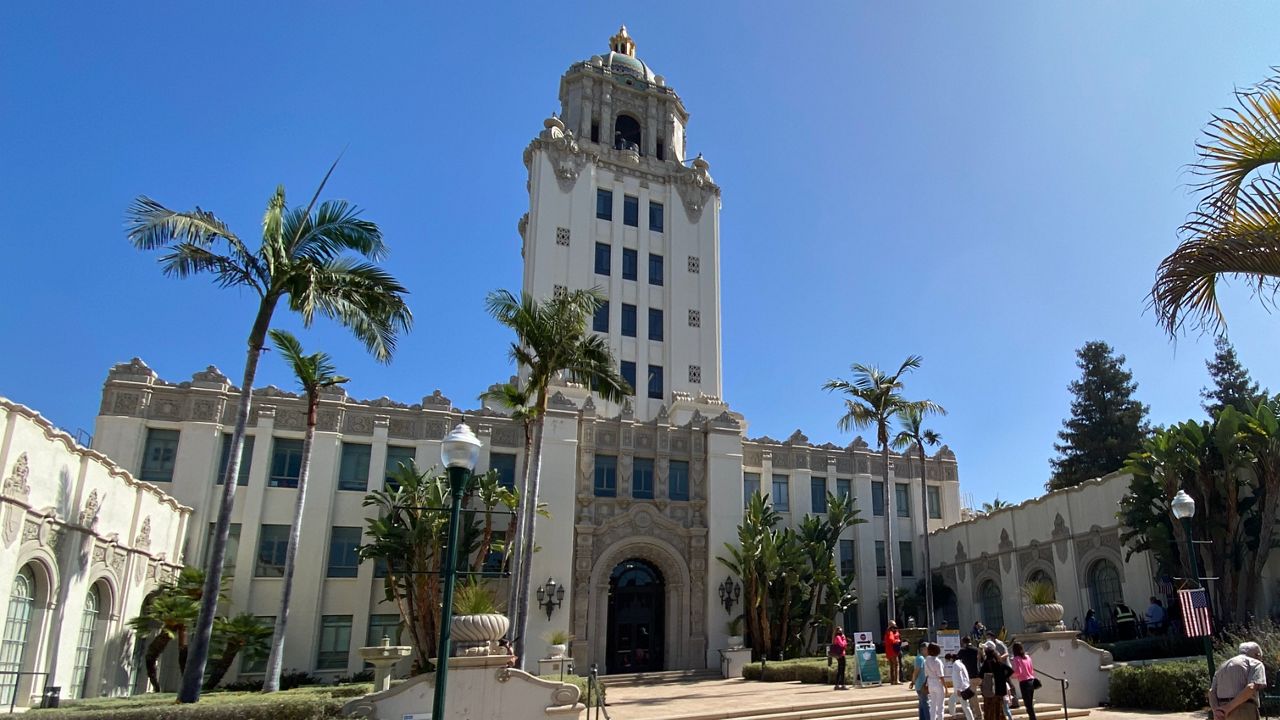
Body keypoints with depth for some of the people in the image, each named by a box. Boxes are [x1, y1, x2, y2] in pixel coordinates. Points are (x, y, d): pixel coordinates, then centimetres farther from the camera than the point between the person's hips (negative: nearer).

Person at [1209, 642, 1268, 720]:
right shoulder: (1256, 663, 6)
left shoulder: (1222, 666, 24)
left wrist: (1216, 710, -8)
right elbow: (1251, 688, -15)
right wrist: (1229, 707, -16)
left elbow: (1212, 692, 8)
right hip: (1244, 713, -6)